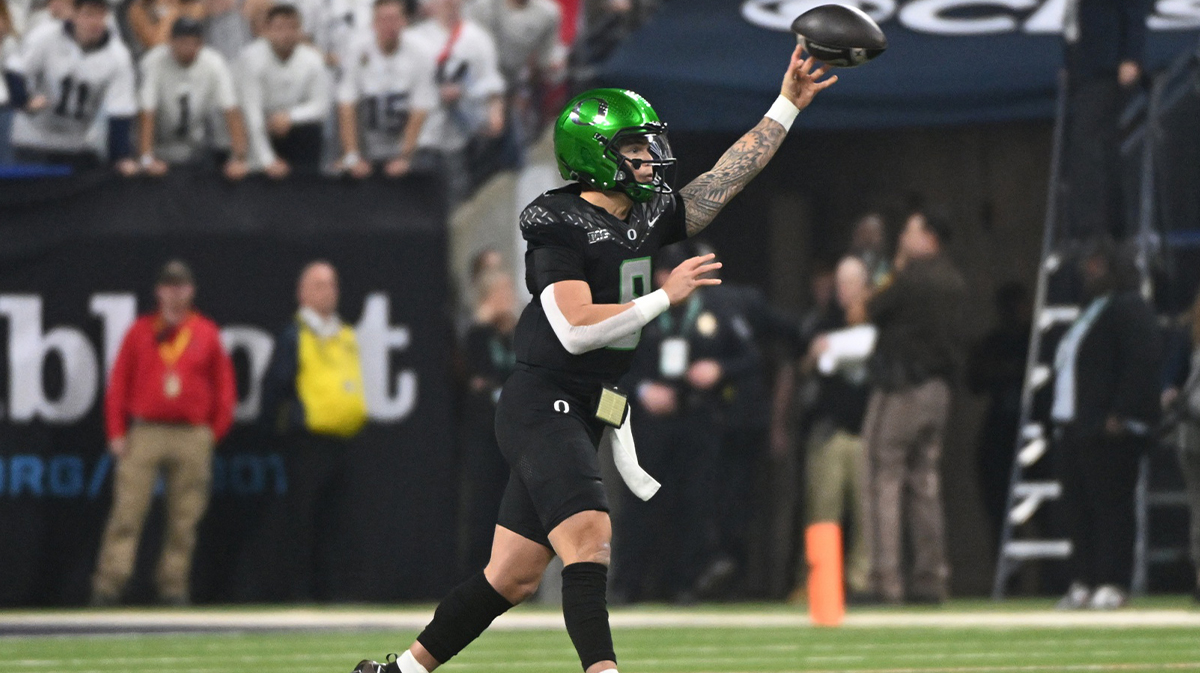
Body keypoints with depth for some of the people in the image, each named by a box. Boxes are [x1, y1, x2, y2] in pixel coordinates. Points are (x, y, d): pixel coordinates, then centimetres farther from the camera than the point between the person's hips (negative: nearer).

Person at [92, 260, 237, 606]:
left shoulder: (207, 334, 9)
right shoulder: (140, 331, 8)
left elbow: (224, 386, 11)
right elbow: (118, 383, 7)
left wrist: (214, 432, 4)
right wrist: (117, 432, 0)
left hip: (192, 437, 1)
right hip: (145, 433, -1)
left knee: (184, 520, 0)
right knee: (126, 513, -9)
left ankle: (173, 587, 5)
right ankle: (108, 586, -12)